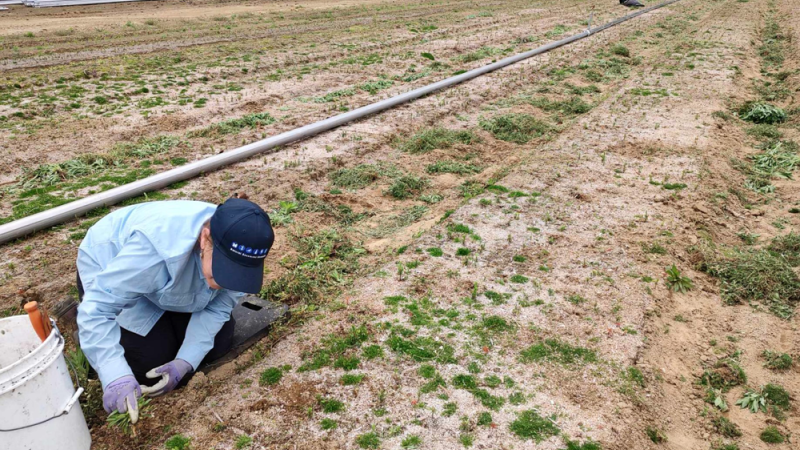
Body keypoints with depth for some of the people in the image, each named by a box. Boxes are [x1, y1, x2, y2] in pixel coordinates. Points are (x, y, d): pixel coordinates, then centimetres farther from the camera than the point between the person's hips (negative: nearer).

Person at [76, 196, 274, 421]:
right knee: (153, 362, -12)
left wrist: (187, 361, -29)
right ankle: (88, 334, 15)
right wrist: (116, 377, -52)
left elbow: (218, 307, -18)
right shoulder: (155, 246, -45)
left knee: (217, 345, -3)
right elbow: (97, 307, -41)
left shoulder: (239, 254, -29)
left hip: (176, 278, 5)